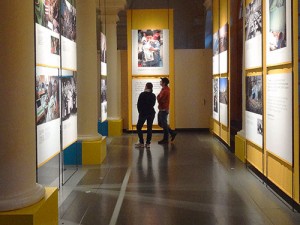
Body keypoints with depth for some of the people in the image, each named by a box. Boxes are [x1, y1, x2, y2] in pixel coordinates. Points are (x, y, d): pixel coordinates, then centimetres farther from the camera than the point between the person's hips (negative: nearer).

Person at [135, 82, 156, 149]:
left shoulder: (142, 94, -12)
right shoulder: (153, 95, 1)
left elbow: (138, 104, -6)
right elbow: (153, 104, 9)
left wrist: (140, 111, 7)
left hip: (143, 113, -4)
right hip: (151, 113, 4)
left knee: (139, 127, 8)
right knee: (149, 128, 8)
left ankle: (141, 143, 4)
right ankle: (148, 143, 7)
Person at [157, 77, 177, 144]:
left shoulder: (165, 91, -19)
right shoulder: (164, 89, 13)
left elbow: (159, 99, -22)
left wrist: (158, 97, -3)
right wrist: (159, 97, -8)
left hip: (164, 110, -10)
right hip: (161, 109, 10)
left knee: (164, 124, -1)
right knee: (160, 123, 16)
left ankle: (165, 139, 8)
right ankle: (172, 133, 23)